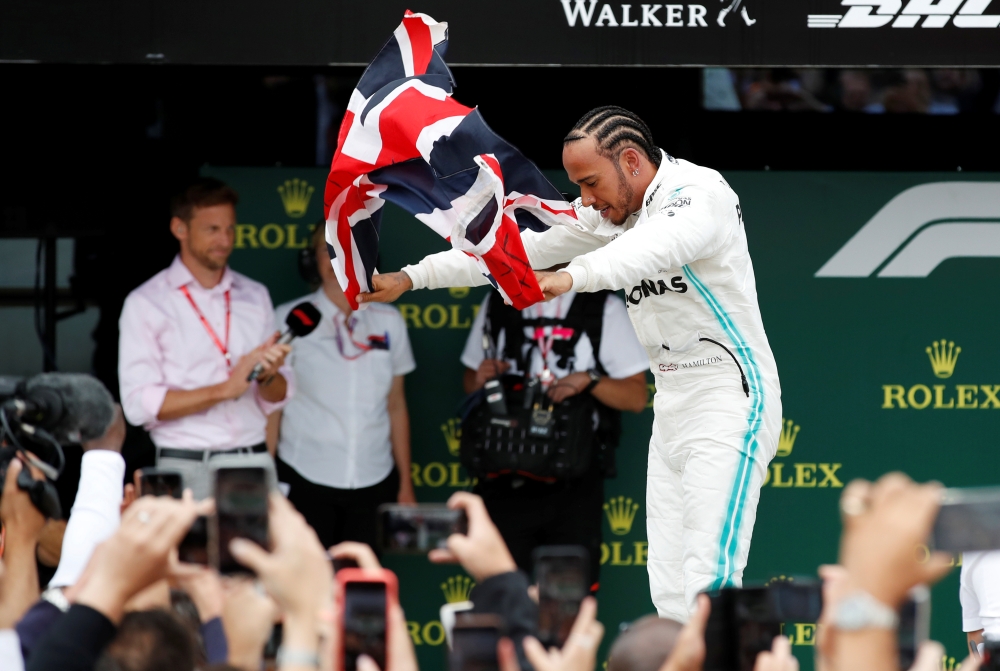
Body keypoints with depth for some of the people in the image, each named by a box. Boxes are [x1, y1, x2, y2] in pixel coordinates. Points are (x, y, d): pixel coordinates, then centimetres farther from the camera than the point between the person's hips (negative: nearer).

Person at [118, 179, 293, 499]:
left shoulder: (255, 297, 16)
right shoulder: (146, 304, 1)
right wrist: (223, 389, -15)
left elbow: (277, 398, 15)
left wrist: (269, 375, -7)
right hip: (186, 469, -4)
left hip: (254, 461, 4)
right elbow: (139, 404, -10)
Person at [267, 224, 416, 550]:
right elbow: (270, 409, 3)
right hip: (305, 483, -3)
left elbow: (396, 406, 15)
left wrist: (405, 485, 13)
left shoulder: (388, 323, 10)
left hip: (374, 484, 3)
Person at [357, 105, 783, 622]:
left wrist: (572, 277, -54)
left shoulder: (700, 193, -15)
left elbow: (654, 247, -36)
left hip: (728, 402, -9)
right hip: (673, 406, 9)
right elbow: (518, 249, 15)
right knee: (671, 598, 0)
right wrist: (410, 278, 10)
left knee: (708, 587, -19)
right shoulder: (609, 210, 11)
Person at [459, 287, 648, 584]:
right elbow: (470, 381, 21)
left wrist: (589, 380, -17)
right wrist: (479, 380, -2)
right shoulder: (497, 304, 12)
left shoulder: (604, 309, 2)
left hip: (572, 486, -2)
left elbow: (636, 397, 0)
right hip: (506, 480, 2)